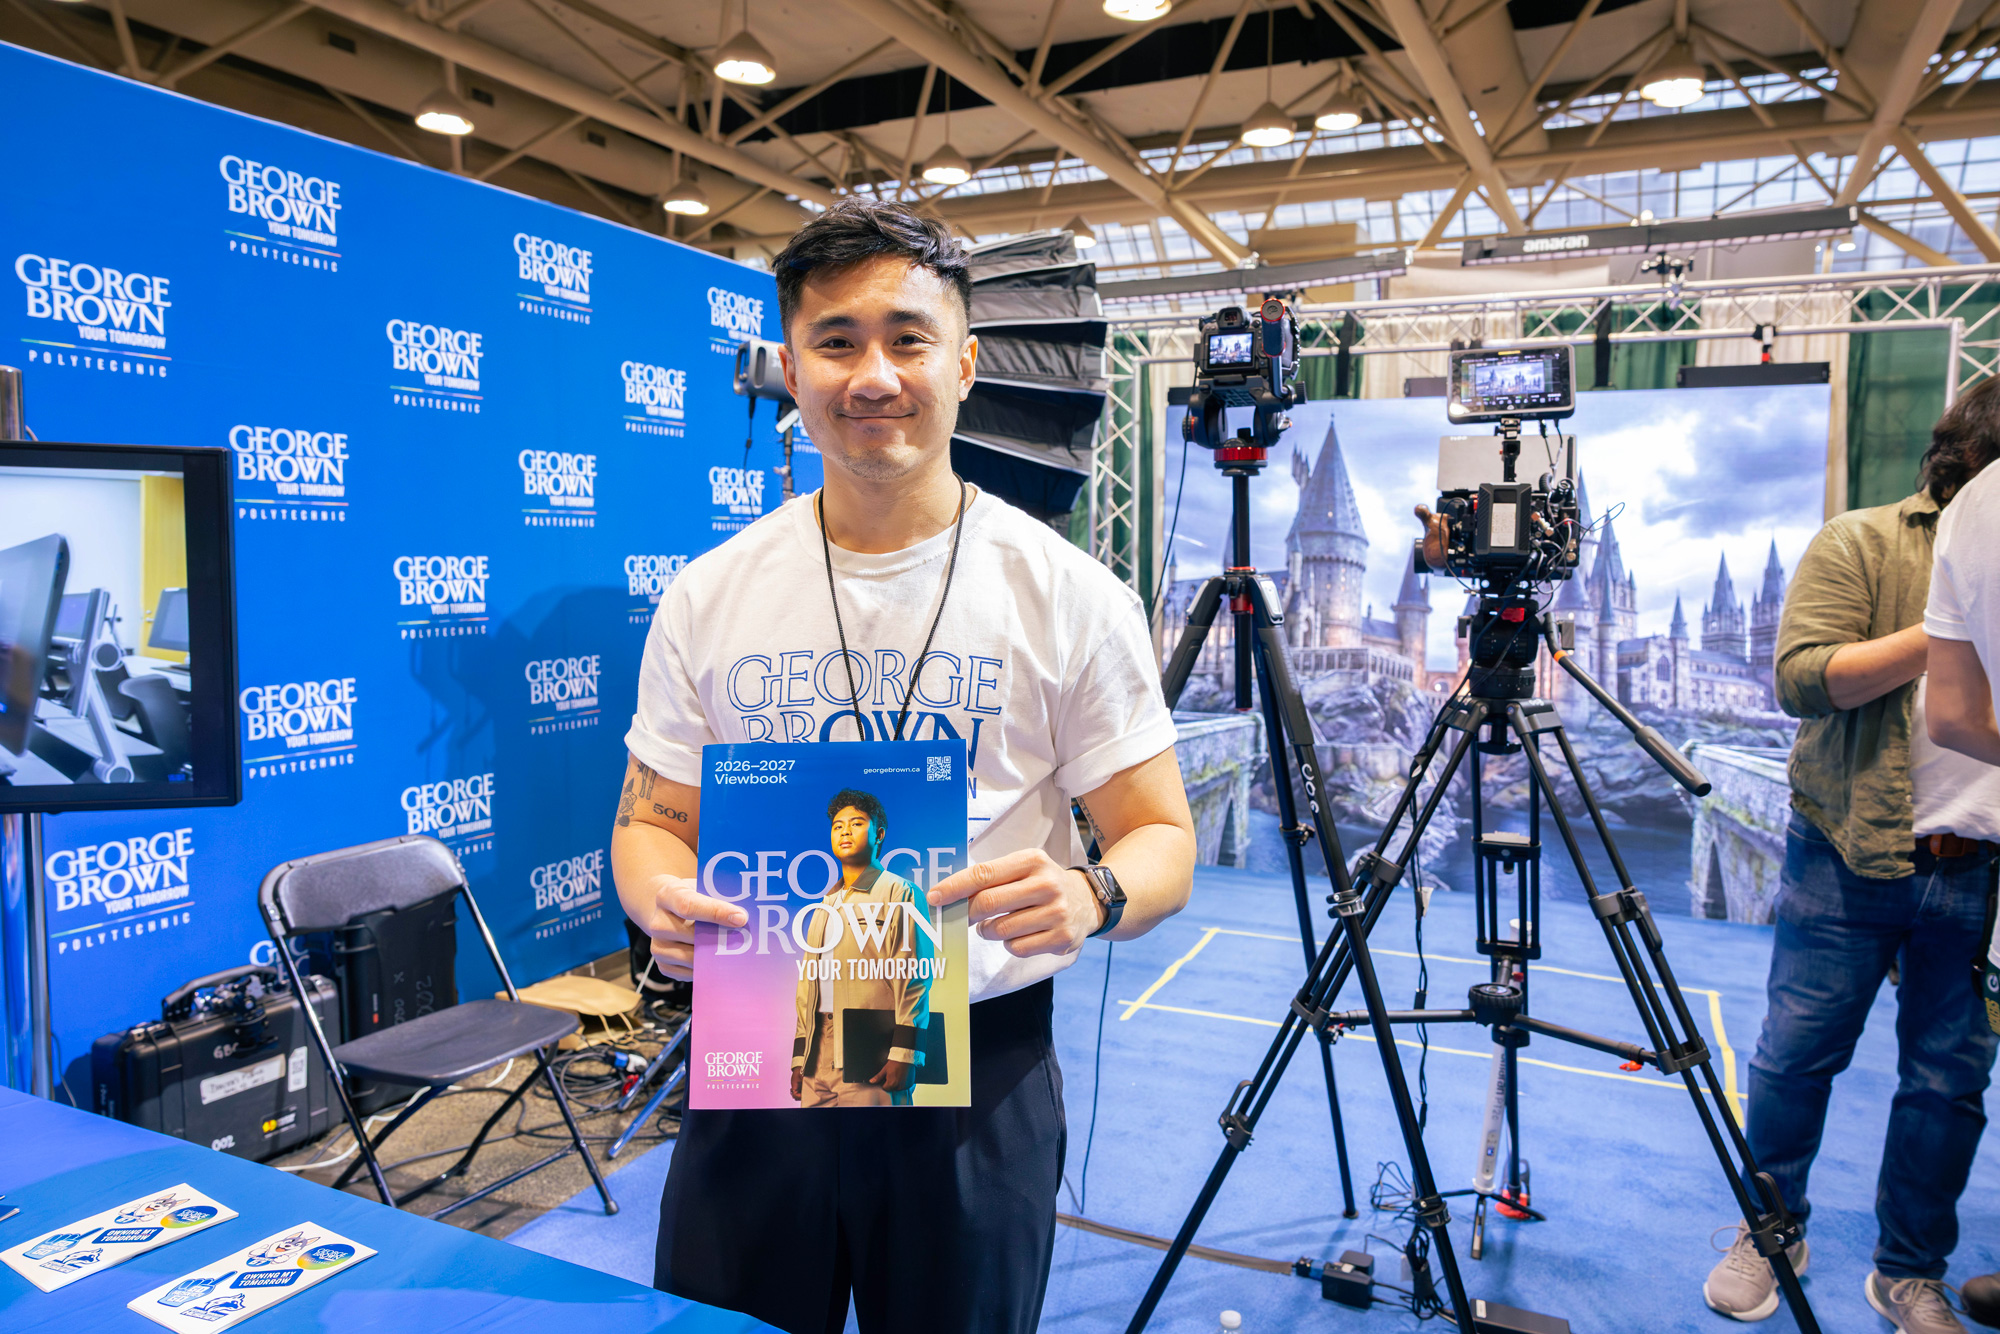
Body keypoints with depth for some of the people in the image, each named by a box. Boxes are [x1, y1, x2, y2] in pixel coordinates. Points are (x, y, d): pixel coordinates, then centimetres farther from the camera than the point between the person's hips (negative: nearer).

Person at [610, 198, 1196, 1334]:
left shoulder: (1069, 595, -7)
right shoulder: (709, 598, 0)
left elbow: (1162, 839, -4)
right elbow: (652, 820, 6)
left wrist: (1093, 893, -26)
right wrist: (662, 899, -16)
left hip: (982, 1070, -1)